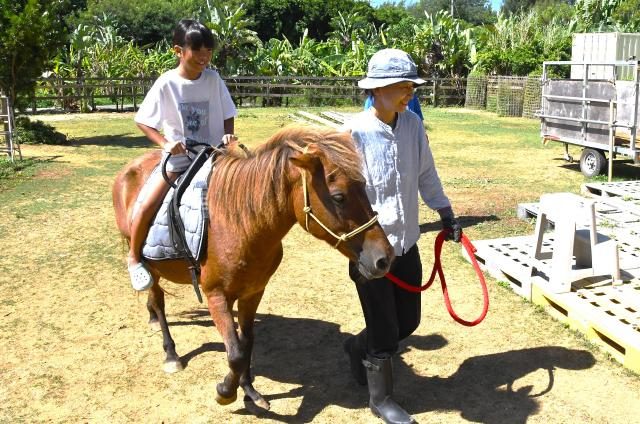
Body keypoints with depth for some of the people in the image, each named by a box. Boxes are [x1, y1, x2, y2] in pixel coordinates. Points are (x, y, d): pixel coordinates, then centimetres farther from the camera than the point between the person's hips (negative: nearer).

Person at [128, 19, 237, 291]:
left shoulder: (213, 79, -3)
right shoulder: (166, 83, -10)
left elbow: (227, 115, 7)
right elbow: (141, 120, -5)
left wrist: (228, 135, -14)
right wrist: (165, 143, -20)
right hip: (177, 157, -3)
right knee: (147, 207, -17)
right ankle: (134, 258, 8)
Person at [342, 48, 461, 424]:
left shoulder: (414, 125, -1)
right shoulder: (355, 132, -19)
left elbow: (426, 174, 12)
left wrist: (446, 212, 9)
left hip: (407, 241, 6)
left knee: (408, 321, 19)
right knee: (385, 331, 6)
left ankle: (359, 347, 48)